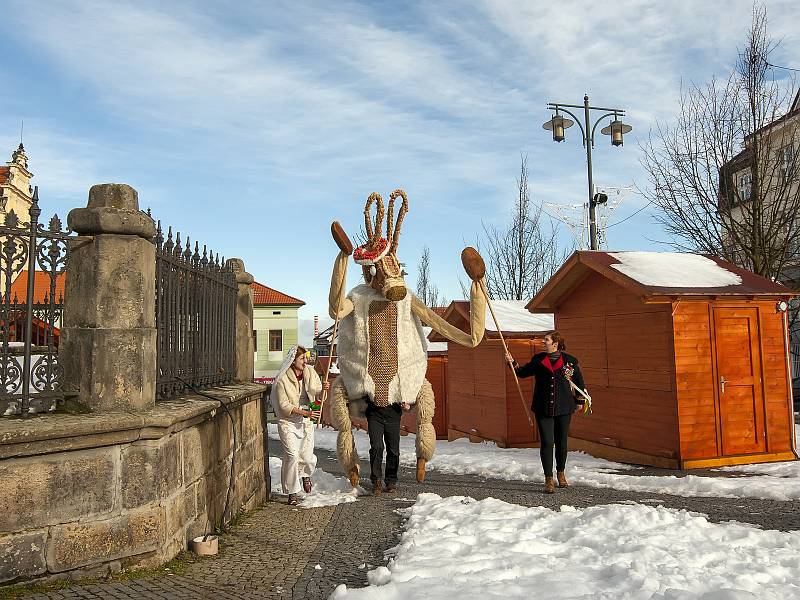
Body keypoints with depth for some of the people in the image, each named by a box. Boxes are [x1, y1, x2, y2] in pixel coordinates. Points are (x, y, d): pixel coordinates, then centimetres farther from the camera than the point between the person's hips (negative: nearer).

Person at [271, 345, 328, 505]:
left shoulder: (310, 372, 2)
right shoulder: (282, 379, -12)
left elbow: (318, 395, 4)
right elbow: (284, 405, -13)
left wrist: (324, 389, -18)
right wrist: (304, 412, -21)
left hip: (306, 422, 4)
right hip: (288, 422, -4)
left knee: (307, 457, 3)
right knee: (292, 455, -15)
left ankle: (305, 474, 40)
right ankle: (293, 492, 3)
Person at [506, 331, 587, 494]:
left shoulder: (570, 361, 0)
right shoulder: (538, 359, 6)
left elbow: (579, 381, 11)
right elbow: (523, 372, 16)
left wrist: (580, 401, 12)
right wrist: (512, 363, 1)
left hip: (563, 408, 0)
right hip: (543, 408, 1)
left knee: (561, 442, 11)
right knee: (546, 442, -6)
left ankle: (561, 473, 33)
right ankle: (549, 479, 1)